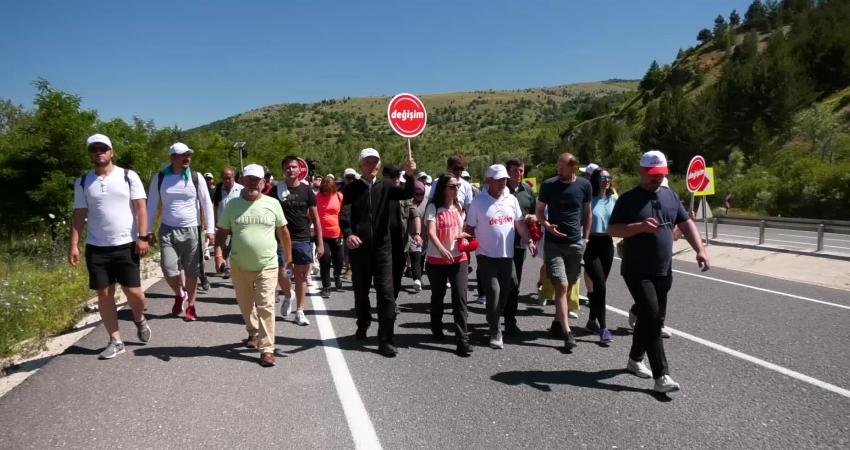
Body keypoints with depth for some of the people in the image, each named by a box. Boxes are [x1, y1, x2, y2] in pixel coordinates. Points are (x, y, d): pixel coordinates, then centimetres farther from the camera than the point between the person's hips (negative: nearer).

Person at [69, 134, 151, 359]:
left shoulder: (129, 176, -1)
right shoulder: (83, 182, 7)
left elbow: (141, 208, -5)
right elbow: (79, 216, 7)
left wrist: (143, 237, -13)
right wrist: (74, 245, -2)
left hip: (126, 245, -3)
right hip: (96, 248, 3)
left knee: (133, 292, -2)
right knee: (104, 295, 5)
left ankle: (140, 319, 30)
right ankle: (115, 341, 16)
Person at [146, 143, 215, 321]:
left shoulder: (196, 178, -3)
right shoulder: (160, 178, 0)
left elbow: (207, 204, -1)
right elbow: (152, 205, 5)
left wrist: (210, 229, -7)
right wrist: (149, 231, 3)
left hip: (192, 231, -1)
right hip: (167, 231, 1)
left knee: (191, 272, 4)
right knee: (169, 271, -6)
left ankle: (191, 307, 20)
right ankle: (179, 294, 25)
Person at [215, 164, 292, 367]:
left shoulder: (272, 204, -1)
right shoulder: (232, 204, 1)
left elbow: (283, 232, 6)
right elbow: (222, 232, 6)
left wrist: (289, 258, 9)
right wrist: (219, 254, -10)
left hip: (267, 266, -2)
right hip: (240, 266, 3)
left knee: (265, 307, -6)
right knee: (245, 305, 19)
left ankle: (267, 349, -2)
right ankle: (253, 333, 43)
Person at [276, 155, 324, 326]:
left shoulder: (307, 190, 3)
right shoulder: (277, 190, 1)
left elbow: (315, 217, 4)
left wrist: (320, 242, 0)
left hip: (303, 239, 1)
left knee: (301, 276, 5)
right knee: (280, 274, -3)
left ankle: (299, 311, 16)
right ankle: (287, 296, 29)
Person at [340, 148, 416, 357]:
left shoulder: (385, 187, 6)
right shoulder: (351, 188, 0)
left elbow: (407, 194, -11)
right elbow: (344, 216, -11)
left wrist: (409, 175, -30)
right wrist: (348, 234, -30)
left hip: (382, 247, 1)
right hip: (359, 248, 0)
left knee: (386, 293, -5)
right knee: (361, 291, 14)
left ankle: (385, 340, 0)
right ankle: (363, 326, 38)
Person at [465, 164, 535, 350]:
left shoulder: (511, 199, 7)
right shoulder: (478, 202, -6)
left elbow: (520, 223, 14)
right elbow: (470, 228, -2)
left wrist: (529, 241, 4)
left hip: (507, 255, 5)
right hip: (487, 256, -5)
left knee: (505, 292, 11)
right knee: (493, 293, -8)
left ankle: (493, 320, 33)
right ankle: (495, 332, 5)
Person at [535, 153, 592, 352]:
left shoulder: (584, 185, 2)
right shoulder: (549, 185, -3)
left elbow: (587, 213, 12)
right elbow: (539, 212, 5)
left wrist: (585, 239, 9)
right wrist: (547, 226, -14)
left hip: (576, 243, 2)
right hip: (553, 243, -2)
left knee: (568, 286, 10)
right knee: (561, 286, -10)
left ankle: (558, 321, 29)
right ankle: (568, 333, -11)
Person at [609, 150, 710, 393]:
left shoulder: (671, 196, 11)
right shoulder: (628, 199, -5)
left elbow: (686, 224, 10)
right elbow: (612, 229, -9)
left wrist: (700, 249, -4)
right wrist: (640, 226, -24)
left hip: (663, 271, 6)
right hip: (637, 271, -6)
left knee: (651, 318, 13)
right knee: (652, 317, -14)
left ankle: (635, 359, 32)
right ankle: (661, 375, -11)